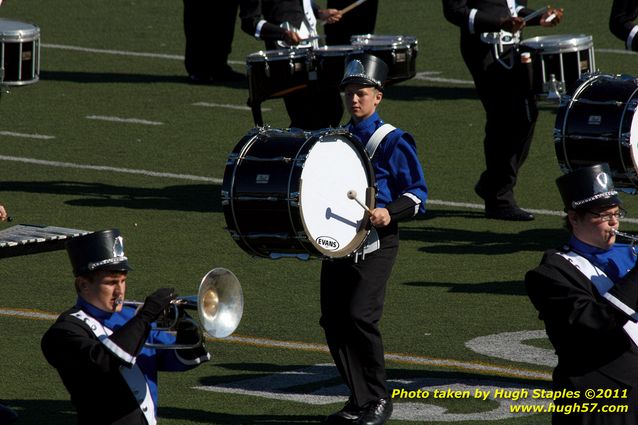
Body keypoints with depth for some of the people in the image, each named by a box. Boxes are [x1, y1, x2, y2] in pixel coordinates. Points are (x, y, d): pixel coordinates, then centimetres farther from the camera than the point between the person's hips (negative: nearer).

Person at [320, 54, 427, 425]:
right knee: (333, 320, 1)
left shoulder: (393, 142, -5)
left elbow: (417, 193, -6)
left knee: (360, 316, -17)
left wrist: (389, 212, -22)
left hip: (376, 244, -7)